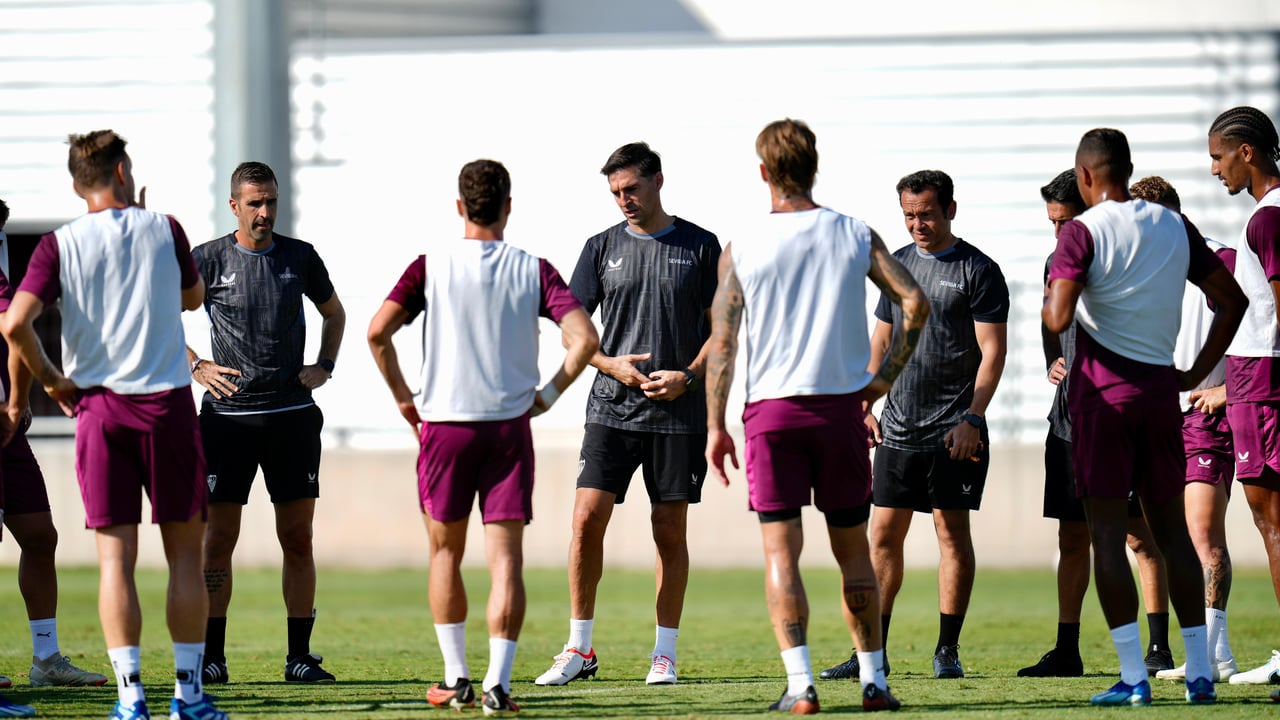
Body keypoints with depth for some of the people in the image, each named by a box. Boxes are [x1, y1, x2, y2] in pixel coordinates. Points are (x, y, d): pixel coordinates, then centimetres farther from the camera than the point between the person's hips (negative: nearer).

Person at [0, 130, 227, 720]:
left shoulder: (60, 245, -3)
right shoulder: (164, 230, -1)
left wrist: (50, 379, 1)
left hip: (98, 406, 0)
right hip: (168, 404, 0)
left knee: (115, 556, 1)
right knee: (184, 553, 8)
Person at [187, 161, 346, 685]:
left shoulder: (299, 258, 8)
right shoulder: (208, 260, 1)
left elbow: (334, 313, 24)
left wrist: (324, 366, 10)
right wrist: (196, 367, -1)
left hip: (292, 414, 2)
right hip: (229, 415, -2)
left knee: (297, 538, 1)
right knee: (219, 538, -2)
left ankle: (300, 656, 6)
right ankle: (212, 656, 3)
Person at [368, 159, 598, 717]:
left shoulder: (432, 267, -1)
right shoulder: (532, 270, 0)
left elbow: (378, 331, -10)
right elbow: (584, 338, -9)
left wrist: (403, 398, 3)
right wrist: (548, 395, 3)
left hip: (444, 423, 0)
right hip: (509, 424, 0)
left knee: (445, 554, 15)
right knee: (505, 559, -1)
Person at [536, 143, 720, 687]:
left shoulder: (700, 247, 3)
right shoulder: (602, 248, 8)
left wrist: (687, 376, -10)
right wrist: (610, 363, -7)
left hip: (678, 412, -1)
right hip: (611, 409, 1)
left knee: (670, 531, 2)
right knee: (587, 518, -8)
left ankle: (665, 654, 10)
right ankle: (579, 650, 0)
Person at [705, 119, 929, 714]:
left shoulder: (741, 251, -2)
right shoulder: (856, 236, 3)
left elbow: (722, 341, -5)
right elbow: (915, 302, -4)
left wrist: (715, 426, 0)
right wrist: (884, 377, 5)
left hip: (771, 410, -2)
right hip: (842, 404, 2)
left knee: (780, 549, -1)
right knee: (853, 549, 13)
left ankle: (799, 685, -12)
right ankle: (873, 680, 12)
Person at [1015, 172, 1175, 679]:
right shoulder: (1058, 262, 14)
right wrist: (1053, 362, 7)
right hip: (1070, 415, 7)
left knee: (1139, 535, -5)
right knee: (1072, 536, 9)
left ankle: (1158, 650, -3)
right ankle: (1067, 651, 14)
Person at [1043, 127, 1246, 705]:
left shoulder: (1082, 233, -9)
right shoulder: (1175, 227, 8)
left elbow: (1058, 318, -19)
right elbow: (1232, 300, 13)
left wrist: (1047, 301, 4)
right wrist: (1197, 374, 15)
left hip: (1103, 392, -5)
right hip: (1161, 388, 5)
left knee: (1107, 533, -1)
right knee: (1171, 528, 11)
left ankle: (1133, 676, -6)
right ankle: (1199, 673, 6)